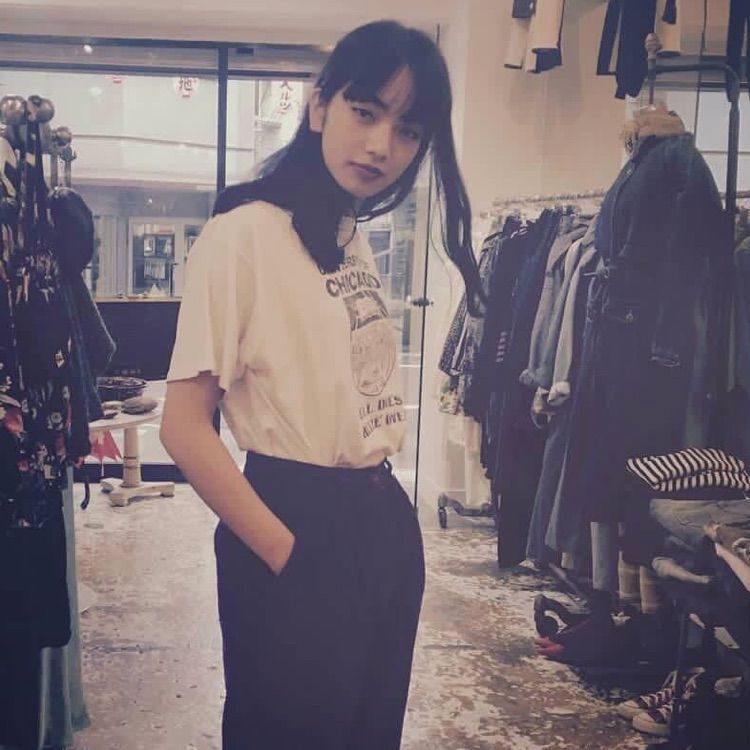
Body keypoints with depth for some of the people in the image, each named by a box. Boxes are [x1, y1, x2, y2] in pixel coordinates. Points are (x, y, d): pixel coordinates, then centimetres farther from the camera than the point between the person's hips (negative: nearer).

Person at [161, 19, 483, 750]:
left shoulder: (356, 240, 10)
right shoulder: (245, 234, -15)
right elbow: (184, 428, -17)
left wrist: (381, 515, 7)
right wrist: (292, 556, -15)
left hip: (386, 525, 8)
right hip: (302, 533, -8)